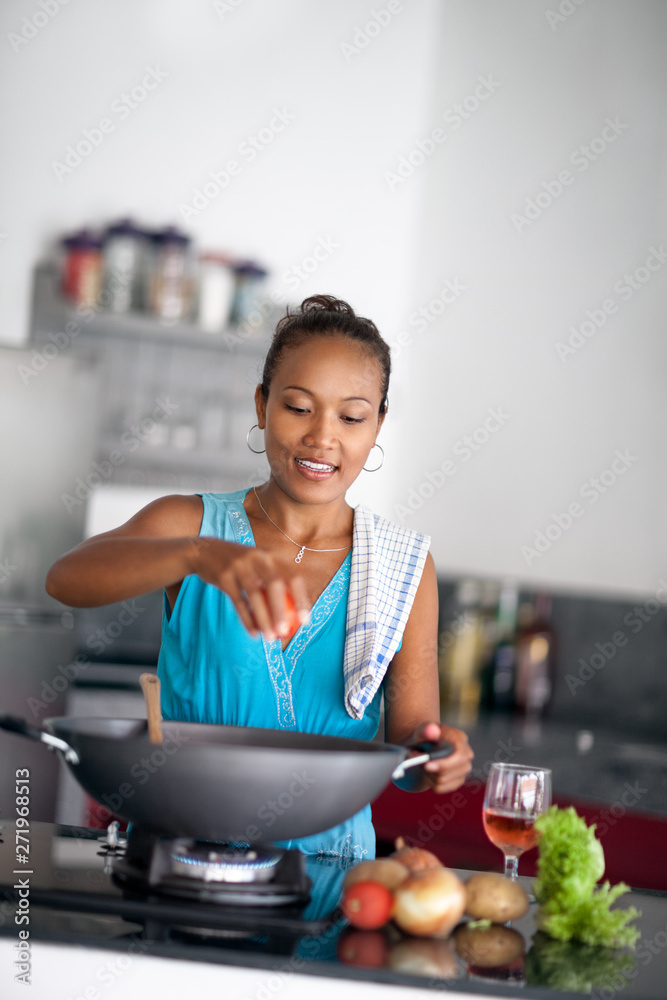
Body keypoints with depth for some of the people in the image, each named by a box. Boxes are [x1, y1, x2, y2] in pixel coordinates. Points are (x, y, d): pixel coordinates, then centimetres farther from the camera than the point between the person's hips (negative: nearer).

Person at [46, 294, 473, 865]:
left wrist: (431, 756, -16)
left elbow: (408, 730, 8)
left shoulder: (405, 567, 7)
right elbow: (67, 578, -17)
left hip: (325, 861, 3)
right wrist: (198, 555, -35)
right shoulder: (191, 522, 3)